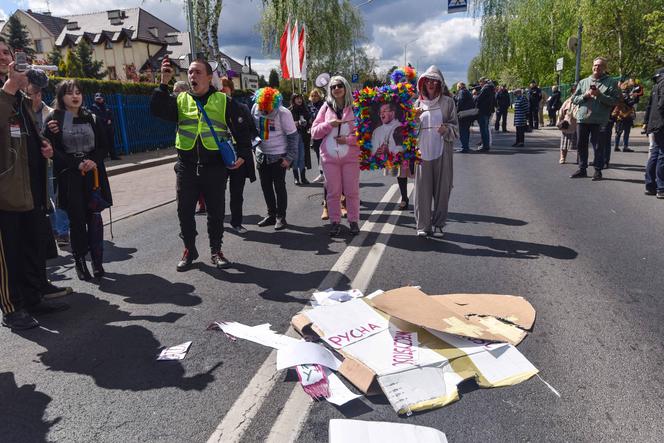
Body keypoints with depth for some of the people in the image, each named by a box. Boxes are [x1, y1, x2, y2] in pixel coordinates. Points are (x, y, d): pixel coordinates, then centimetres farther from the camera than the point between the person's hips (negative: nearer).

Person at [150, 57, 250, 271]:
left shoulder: (224, 101, 2)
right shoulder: (180, 100, 8)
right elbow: (157, 110, -9)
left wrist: (243, 155, -4)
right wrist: (164, 84, -18)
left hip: (215, 166, -2)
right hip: (186, 166, 2)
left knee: (216, 211, 7)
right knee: (185, 211, 8)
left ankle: (216, 251, 23)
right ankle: (189, 249, 26)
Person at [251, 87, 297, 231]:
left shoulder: (283, 113, -16)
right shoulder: (255, 108, -3)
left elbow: (292, 136, -12)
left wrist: (289, 158, -14)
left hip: (278, 156, -5)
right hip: (261, 154, 5)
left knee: (279, 186, 0)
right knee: (266, 186, 10)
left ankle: (281, 217, 10)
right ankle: (271, 215, 23)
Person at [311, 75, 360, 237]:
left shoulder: (355, 108, 1)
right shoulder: (326, 108, 8)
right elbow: (314, 132, 6)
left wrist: (349, 139, -14)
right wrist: (329, 124, -10)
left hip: (350, 156, -2)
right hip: (330, 157, 2)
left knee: (352, 191, 3)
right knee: (333, 192, 6)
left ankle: (353, 221, 17)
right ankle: (335, 222, 16)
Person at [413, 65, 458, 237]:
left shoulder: (447, 101, 5)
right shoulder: (418, 102, 12)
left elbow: (455, 126, 4)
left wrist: (446, 129, -16)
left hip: (442, 150, -1)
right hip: (422, 150, 1)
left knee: (442, 188, 2)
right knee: (423, 188, 0)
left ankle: (438, 224, 14)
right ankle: (423, 225, 8)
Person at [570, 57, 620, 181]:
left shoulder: (611, 83, 3)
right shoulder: (583, 82, 15)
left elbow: (614, 101, -6)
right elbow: (574, 99, 11)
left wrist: (600, 95, -16)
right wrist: (585, 95, -6)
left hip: (600, 120, -4)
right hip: (583, 119, 4)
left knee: (598, 147, 0)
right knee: (581, 145, 9)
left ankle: (598, 170, 9)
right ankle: (582, 169, 20)